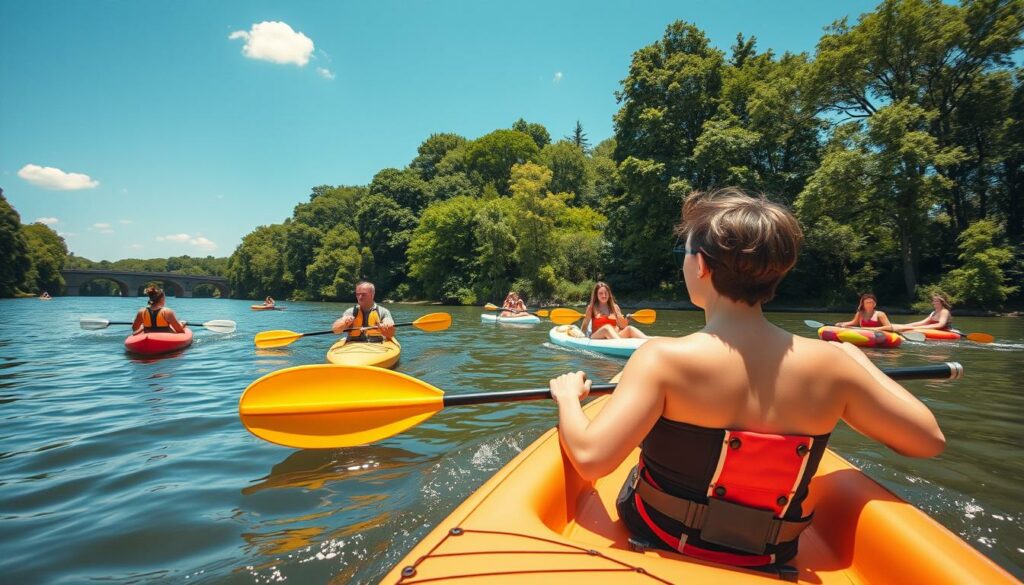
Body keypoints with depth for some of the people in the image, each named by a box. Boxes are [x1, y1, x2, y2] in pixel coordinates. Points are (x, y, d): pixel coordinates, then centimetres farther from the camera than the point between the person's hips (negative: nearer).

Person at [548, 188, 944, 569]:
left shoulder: (663, 358, -29)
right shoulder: (828, 363, -18)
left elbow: (590, 459, -34)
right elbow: (929, 440, -6)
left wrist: (568, 396, -14)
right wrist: (859, 360, 8)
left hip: (662, 543, -3)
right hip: (769, 559, 3)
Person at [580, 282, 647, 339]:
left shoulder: (614, 307, 16)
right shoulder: (592, 308, 8)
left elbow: (623, 326, 14)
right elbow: (584, 328, 8)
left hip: (615, 337, 4)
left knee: (629, 328, -25)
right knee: (607, 328, -36)